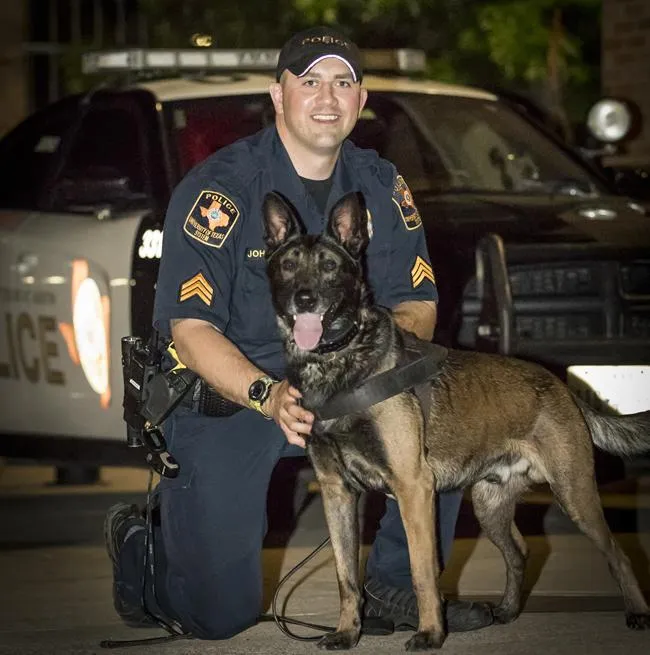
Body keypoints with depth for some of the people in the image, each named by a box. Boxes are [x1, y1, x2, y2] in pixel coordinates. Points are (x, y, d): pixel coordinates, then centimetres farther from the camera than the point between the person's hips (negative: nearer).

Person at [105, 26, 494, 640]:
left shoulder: (380, 186, 0)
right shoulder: (219, 188, -17)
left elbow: (417, 304, 2)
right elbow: (190, 327, -21)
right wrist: (269, 396, -38)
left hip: (341, 382, 5)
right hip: (223, 393, -5)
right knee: (222, 612, -8)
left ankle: (396, 584, -3)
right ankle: (139, 536, 26)